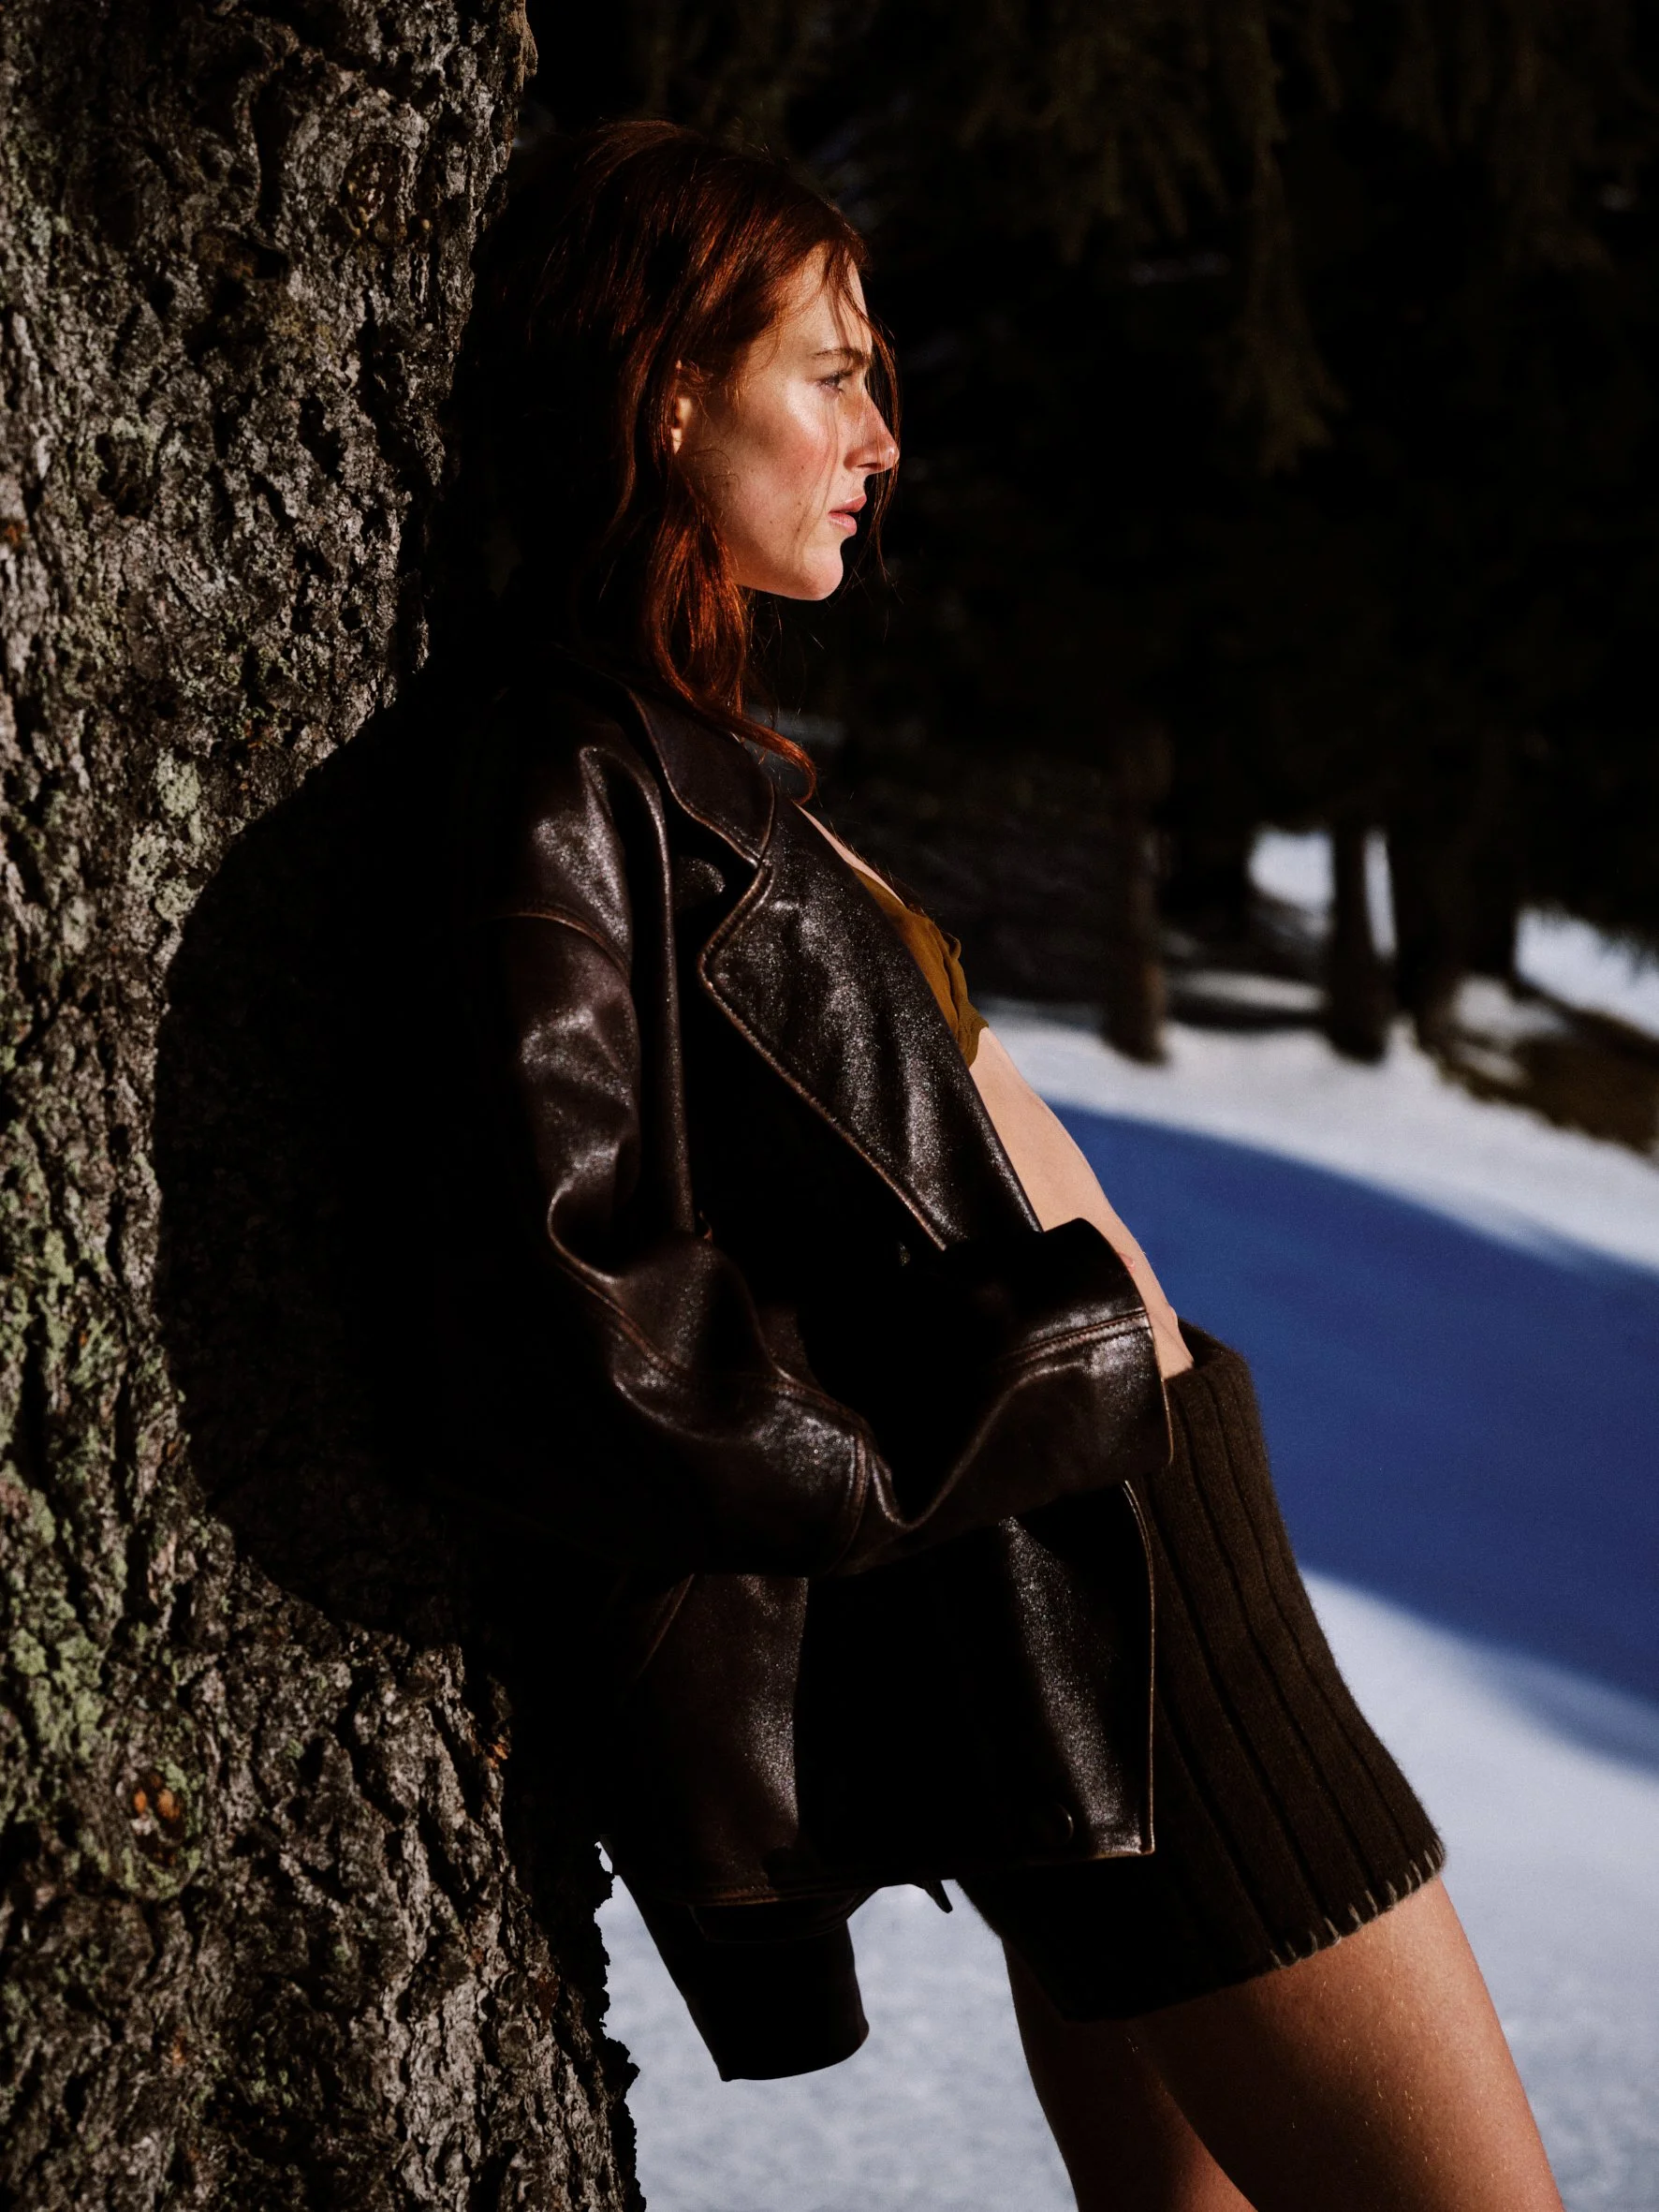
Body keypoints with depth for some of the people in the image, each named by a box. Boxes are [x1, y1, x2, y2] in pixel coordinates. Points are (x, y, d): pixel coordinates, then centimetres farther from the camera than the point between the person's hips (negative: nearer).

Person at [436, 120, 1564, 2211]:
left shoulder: (692, 760, 13)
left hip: (1103, 1548, 10)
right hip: (1062, 1606, -10)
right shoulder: (581, 796, -17)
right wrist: (1042, 1392, -16)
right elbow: (571, 1346, -23)